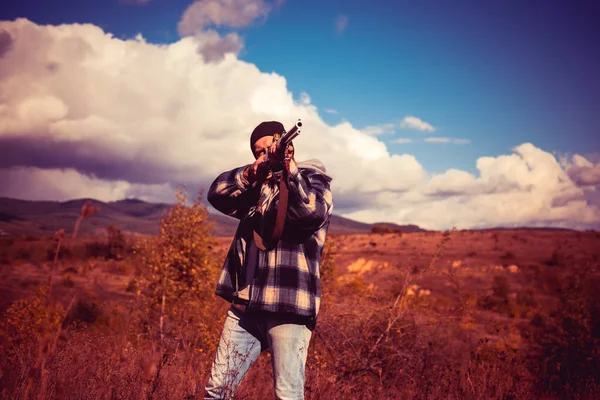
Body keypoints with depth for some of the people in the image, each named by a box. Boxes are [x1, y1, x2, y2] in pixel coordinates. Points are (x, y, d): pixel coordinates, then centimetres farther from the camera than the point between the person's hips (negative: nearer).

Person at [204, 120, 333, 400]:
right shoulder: (258, 185, 19)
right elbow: (217, 195, 6)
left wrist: (289, 165, -23)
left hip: (288, 306, -6)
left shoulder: (313, 180, 3)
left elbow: (312, 213, -18)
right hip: (246, 305, 6)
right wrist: (250, 173, -8)